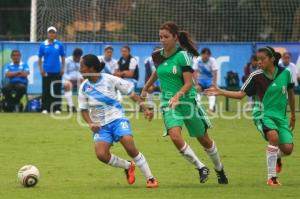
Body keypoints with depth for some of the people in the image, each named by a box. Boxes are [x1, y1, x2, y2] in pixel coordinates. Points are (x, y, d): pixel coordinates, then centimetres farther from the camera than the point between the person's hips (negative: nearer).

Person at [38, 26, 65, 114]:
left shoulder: (59, 45, 3)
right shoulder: (43, 45, 2)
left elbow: (63, 57, 9)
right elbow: (40, 58, 7)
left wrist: (63, 68, 1)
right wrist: (41, 69, -2)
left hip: (57, 71, 0)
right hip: (46, 71, 0)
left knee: (57, 90, 1)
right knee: (46, 90, 1)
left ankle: (57, 108, 5)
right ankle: (45, 108, 6)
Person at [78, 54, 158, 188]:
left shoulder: (109, 80, -10)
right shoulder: (84, 88, -2)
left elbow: (130, 92, -1)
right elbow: (83, 109, 7)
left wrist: (144, 108, -7)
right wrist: (91, 123, -11)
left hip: (117, 119, -3)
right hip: (100, 125, 3)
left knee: (130, 147, -22)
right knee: (101, 154, -20)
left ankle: (150, 178, -7)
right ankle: (128, 166, 8)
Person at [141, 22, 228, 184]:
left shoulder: (183, 55, -13)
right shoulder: (158, 56, 2)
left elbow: (188, 83, -18)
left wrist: (178, 95, -34)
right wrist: (145, 89, 31)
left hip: (187, 101, -3)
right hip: (168, 104, 3)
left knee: (203, 139, 11)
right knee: (175, 137, -22)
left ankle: (219, 169, 36)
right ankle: (201, 168, -4)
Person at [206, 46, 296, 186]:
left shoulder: (285, 73, -4)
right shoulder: (256, 76, -9)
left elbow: (290, 92, 12)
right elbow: (241, 94, -5)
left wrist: (293, 115, 21)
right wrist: (220, 92, -17)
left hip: (281, 116, 3)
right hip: (263, 114, -3)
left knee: (287, 149, -9)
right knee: (273, 136, -33)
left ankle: (276, 156, 33)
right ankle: (272, 177, -23)